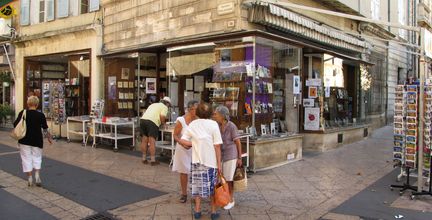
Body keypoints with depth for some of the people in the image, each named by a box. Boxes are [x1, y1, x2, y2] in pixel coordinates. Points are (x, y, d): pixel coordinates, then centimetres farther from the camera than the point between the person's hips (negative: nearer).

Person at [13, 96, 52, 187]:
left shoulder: (22, 113, -6)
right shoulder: (41, 115, -6)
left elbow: (15, 125, -4)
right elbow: (45, 129, -2)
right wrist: (49, 138, 12)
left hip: (24, 140, 0)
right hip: (37, 140, 0)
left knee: (27, 158, 9)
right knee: (37, 157, 14)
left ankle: (30, 178, 12)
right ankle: (37, 176, 1)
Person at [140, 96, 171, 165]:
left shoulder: (153, 104, 31)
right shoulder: (164, 107, 9)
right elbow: (162, 116, -8)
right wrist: (163, 122, 12)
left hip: (143, 119, 7)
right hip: (152, 122, -7)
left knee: (144, 140, 13)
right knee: (152, 142, -5)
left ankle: (144, 159, 20)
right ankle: (153, 161, -2)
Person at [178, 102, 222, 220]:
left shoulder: (192, 124, 1)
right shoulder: (213, 124, -8)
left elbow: (182, 141, -5)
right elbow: (217, 146, -10)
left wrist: (194, 144, 8)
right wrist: (219, 163, -5)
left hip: (197, 160, 2)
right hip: (211, 161, -2)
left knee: (198, 185, 15)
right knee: (212, 187, 12)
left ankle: (197, 210, 20)